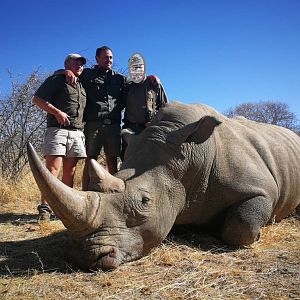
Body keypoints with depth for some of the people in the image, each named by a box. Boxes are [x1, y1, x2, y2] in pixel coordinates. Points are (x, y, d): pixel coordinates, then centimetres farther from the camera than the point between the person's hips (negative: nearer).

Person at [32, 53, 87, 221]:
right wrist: (57, 112, -13)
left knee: (70, 171, 4)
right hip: (58, 130, -6)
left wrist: (83, 126, 14)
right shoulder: (57, 80, 6)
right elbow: (37, 99, -2)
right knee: (53, 169, -14)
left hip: (77, 132, 6)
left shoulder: (81, 86, 26)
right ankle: (45, 208, -13)